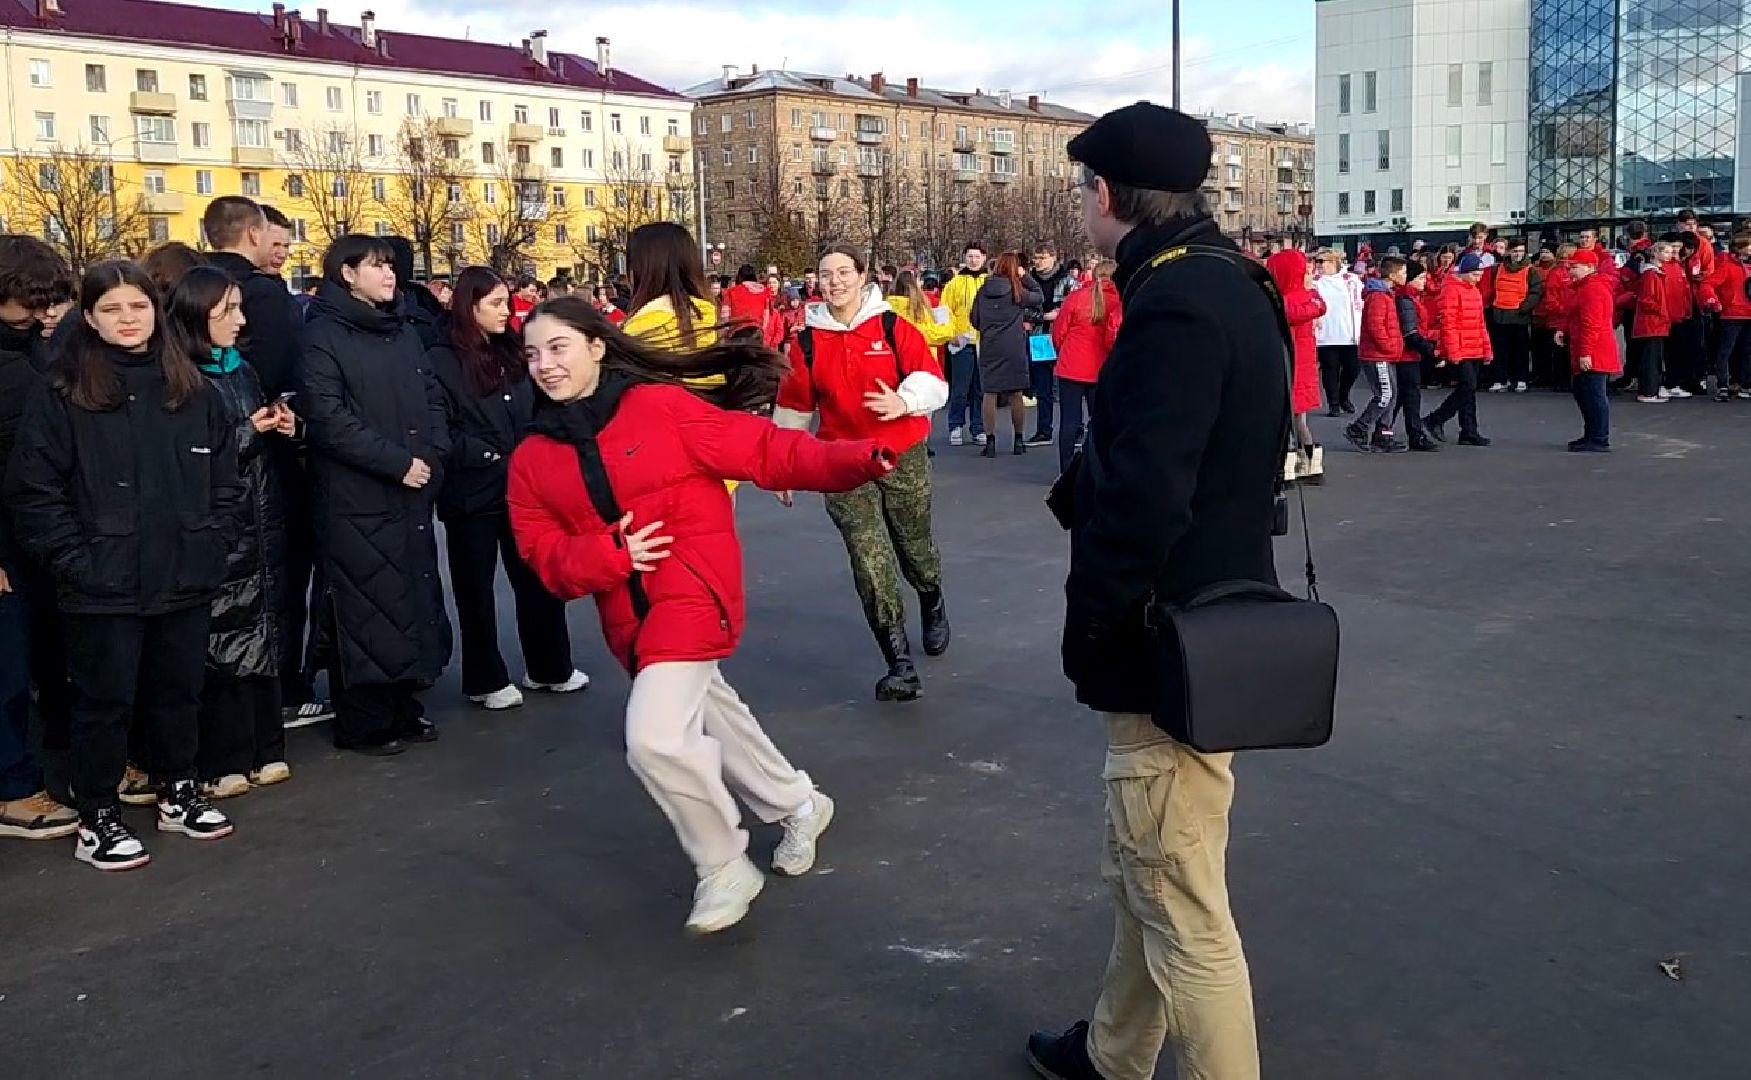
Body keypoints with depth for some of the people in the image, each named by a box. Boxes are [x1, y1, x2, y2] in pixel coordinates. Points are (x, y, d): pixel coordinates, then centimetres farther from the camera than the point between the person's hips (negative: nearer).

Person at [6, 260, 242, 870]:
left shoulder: (193, 390, 7)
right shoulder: (62, 398, -5)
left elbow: (225, 477, 10)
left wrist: (213, 544, 1)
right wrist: (75, 560, -12)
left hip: (185, 581, 4)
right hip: (104, 587, -4)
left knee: (180, 689, 15)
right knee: (105, 699, 6)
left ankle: (178, 792, 33)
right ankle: (97, 817, 20)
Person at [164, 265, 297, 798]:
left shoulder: (241, 368, 14)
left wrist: (280, 426, 3)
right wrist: (247, 433, -14)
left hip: (258, 522, 7)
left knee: (260, 634, 10)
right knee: (221, 640, -3)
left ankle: (262, 748, 20)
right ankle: (219, 762, 8)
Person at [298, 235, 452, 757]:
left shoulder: (404, 332, 15)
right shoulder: (323, 336, -6)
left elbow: (433, 399, 13)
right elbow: (328, 418, -16)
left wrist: (432, 458, -5)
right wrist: (397, 463, -17)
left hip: (412, 494, 7)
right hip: (356, 499, -7)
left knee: (413, 598, 11)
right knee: (365, 606, -2)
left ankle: (403, 705, 24)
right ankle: (362, 723, 10)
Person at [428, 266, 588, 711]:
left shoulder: (513, 354, 13)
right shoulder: (442, 361, -7)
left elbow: (534, 417, 14)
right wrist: (491, 456, -16)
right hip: (472, 493, -5)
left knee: (538, 580, 10)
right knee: (477, 589, 7)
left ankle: (549, 668, 25)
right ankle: (486, 681, 18)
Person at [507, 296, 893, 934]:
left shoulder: (661, 405, -9)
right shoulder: (532, 459, 4)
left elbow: (761, 450, -13)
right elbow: (544, 554, 0)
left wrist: (856, 459, -24)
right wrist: (609, 555, -20)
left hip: (693, 591, -7)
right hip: (627, 615, 7)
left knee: (654, 738, -19)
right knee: (705, 712, 21)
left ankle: (725, 868, 6)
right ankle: (798, 805, 46)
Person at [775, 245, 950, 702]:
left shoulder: (892, 327, -5)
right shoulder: (808, 341, 0)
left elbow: (933, 382, -6)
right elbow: (793, 409, 9)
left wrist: (904, 400, -27)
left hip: (904, 457, 0)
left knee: (915, 550, 16)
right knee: (870, 564, -12)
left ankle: (934, 606, 51)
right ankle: (900, 665, -8)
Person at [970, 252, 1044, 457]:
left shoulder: (983, 290, 3)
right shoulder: (1017, 291, -5)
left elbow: (974, 319, 8)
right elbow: (1040, 298, 9)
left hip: (988, 348, 2)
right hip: (1013, 349, -2)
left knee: (989, 394, 4)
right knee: (1016, 394, 7)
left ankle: (990, 441, 1)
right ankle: (1019, 440, 14)